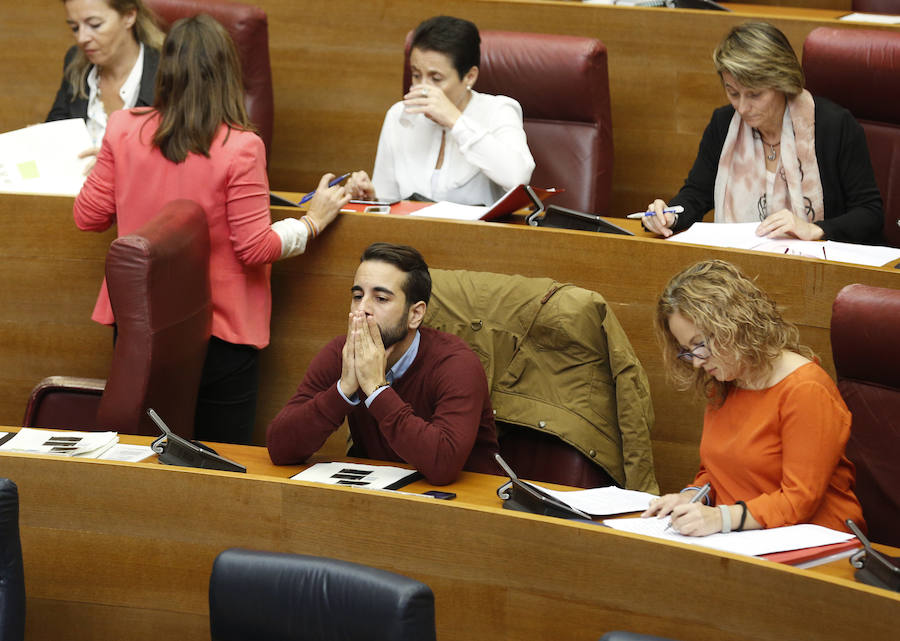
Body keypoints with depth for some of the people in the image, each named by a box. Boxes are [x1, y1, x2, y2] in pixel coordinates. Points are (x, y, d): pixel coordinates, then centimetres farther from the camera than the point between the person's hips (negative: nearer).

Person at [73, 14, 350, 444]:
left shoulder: (124, 130, -4)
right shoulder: (239, 148, -16)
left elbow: (88, 217, 4)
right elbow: (255, 247, -13)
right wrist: (313, 221, 2)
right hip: (219, 332, -4)